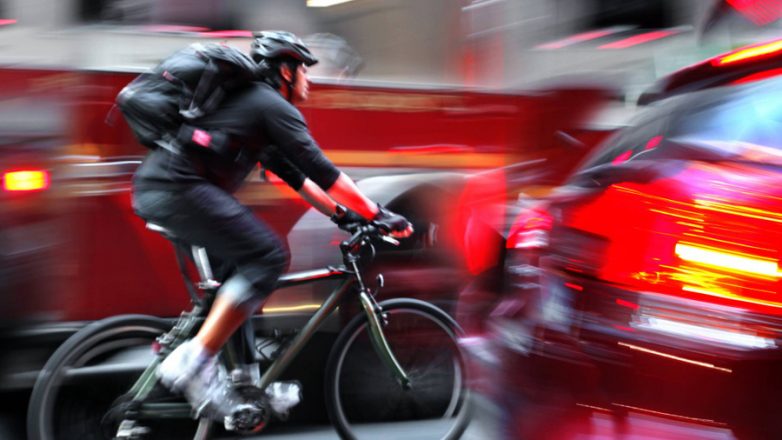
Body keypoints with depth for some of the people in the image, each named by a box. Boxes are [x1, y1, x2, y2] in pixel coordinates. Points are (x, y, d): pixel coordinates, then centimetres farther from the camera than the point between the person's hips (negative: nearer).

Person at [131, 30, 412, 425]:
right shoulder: (274, 106, -1)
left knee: (241, 260, 20)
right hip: (178, 188, -10)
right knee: (267, 257, -10)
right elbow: (321, 171, -6)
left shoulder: (252, 102, 29)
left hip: (151, 187, 10)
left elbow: (294, 175, 31)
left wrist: (342, 214, 28)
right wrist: (379, 215, -1)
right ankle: (194, 362, -15)